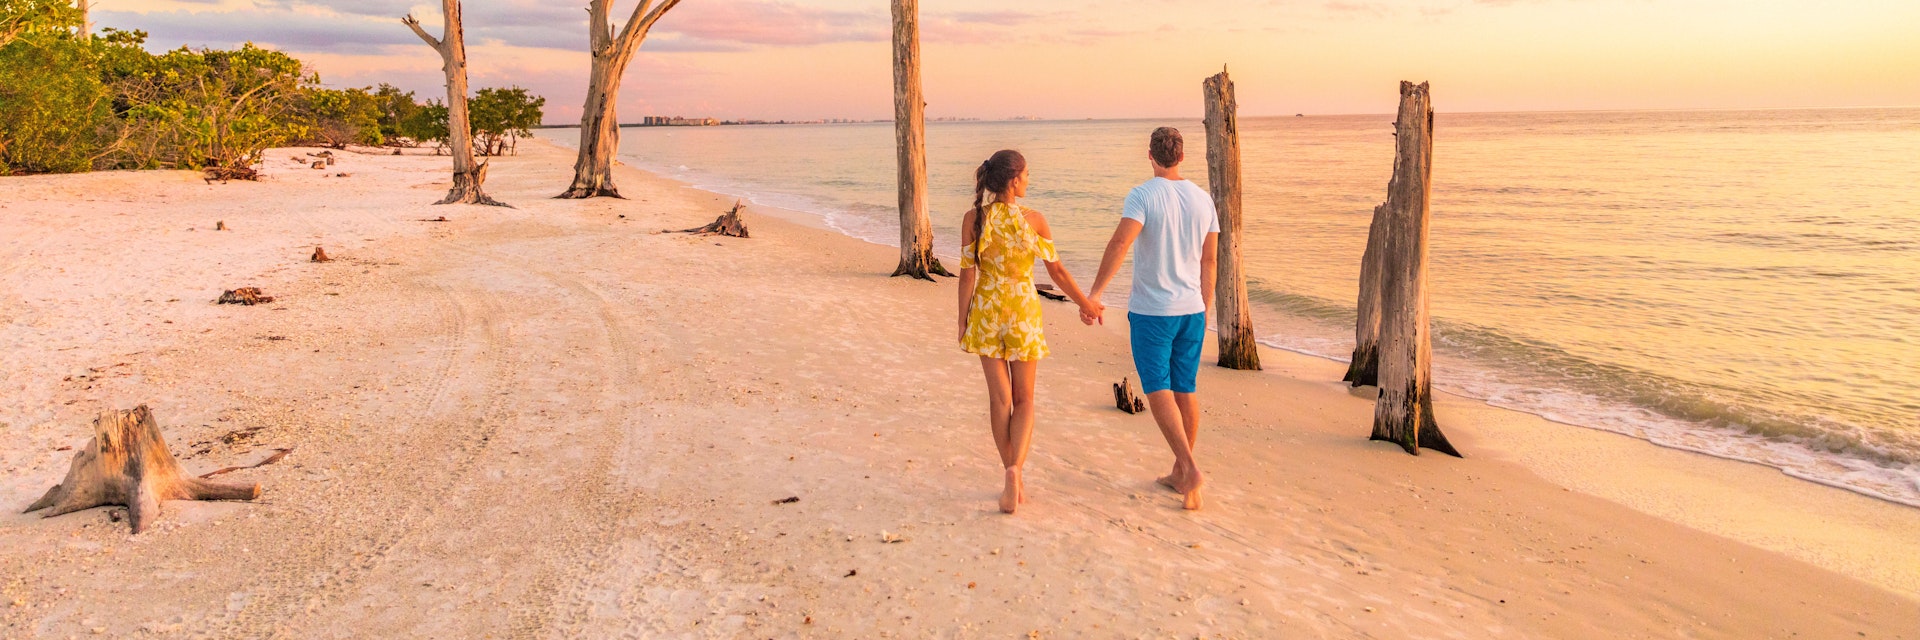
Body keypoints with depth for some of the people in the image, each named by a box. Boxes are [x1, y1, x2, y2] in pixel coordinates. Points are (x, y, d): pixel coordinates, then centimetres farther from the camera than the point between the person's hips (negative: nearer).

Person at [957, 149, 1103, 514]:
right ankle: (1015, 469, -13)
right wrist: (1087, 304, 12)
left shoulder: (974, 219, -5)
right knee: (1023, 399, 10)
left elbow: (967, 274, -4)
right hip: (1023, 311, -1)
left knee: (999, 399, 10)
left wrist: (962, 320, 5)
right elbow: (1057, 272, -2)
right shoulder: (1034, 220, -8)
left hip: (986, 310, 1)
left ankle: (1014, 479, 15)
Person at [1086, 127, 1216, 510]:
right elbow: (1209, 261, 10)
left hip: (1151, 310, -5)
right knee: (1185, 391, 12)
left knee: (1158, 391, -1)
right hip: (1191, 309, 5)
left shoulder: (1143, 196, -12)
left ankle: (1190, 468, -13)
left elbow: (1120, 243, -26)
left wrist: (1095, 292, -26)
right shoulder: (1202, 199, 5)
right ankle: (1179, 473, 23)